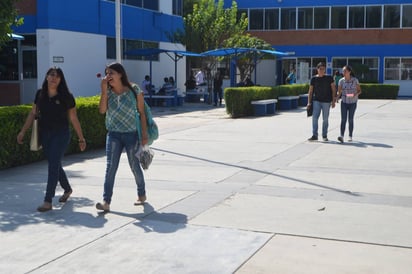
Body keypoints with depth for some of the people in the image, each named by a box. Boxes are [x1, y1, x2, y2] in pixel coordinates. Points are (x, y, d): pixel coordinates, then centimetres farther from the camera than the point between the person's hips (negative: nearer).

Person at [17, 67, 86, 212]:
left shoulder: (66, 97, -8)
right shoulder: (40, 94, 2)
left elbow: (74, 119, -3)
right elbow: (32, 114, 8)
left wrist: (81, 138, -1)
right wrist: (23, 131, 5)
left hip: (61, 134, -4)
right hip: (45, 134, 5)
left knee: (53, 165, -11)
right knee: (55, 164, 16)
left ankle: (48, 201, -10)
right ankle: (67, 189, 40)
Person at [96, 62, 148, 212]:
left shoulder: (134, 90, -6)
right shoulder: (108, 92, 1)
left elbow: (141, 112, -4)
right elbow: (102, 110, -13)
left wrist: (144, 134, -7)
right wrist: (104, 91, -17)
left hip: (131, 134, -2)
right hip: (113, 134, 2)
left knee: (134, 166, 10)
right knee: (110, 167, -7)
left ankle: (141, 194, 33)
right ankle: (106, 201, -9)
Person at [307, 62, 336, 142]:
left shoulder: (329, 78, 2)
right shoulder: (314, 79, 3)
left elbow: (333, 90, 4)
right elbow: (310, 91, 5)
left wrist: (333, 101, -3)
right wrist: (309, 102, -2)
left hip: (326, 101, 0)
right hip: (316, 101, 1)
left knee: (325, 119, 5)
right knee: (314, 118, -8)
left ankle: (324, 136, 15)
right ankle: (314, 135, -4)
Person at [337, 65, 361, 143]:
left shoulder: (355, 80, -6)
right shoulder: (341, 81, -2)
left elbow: (359, 90, 0)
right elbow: (339, 92, 1)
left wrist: (355, 94, -21)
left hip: (352, 102, -1)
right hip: (344, 102, 1)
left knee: (350, 119, 4)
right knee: (343, 119, -10)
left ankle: (350, 136, 15)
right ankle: (342, 136, -19)